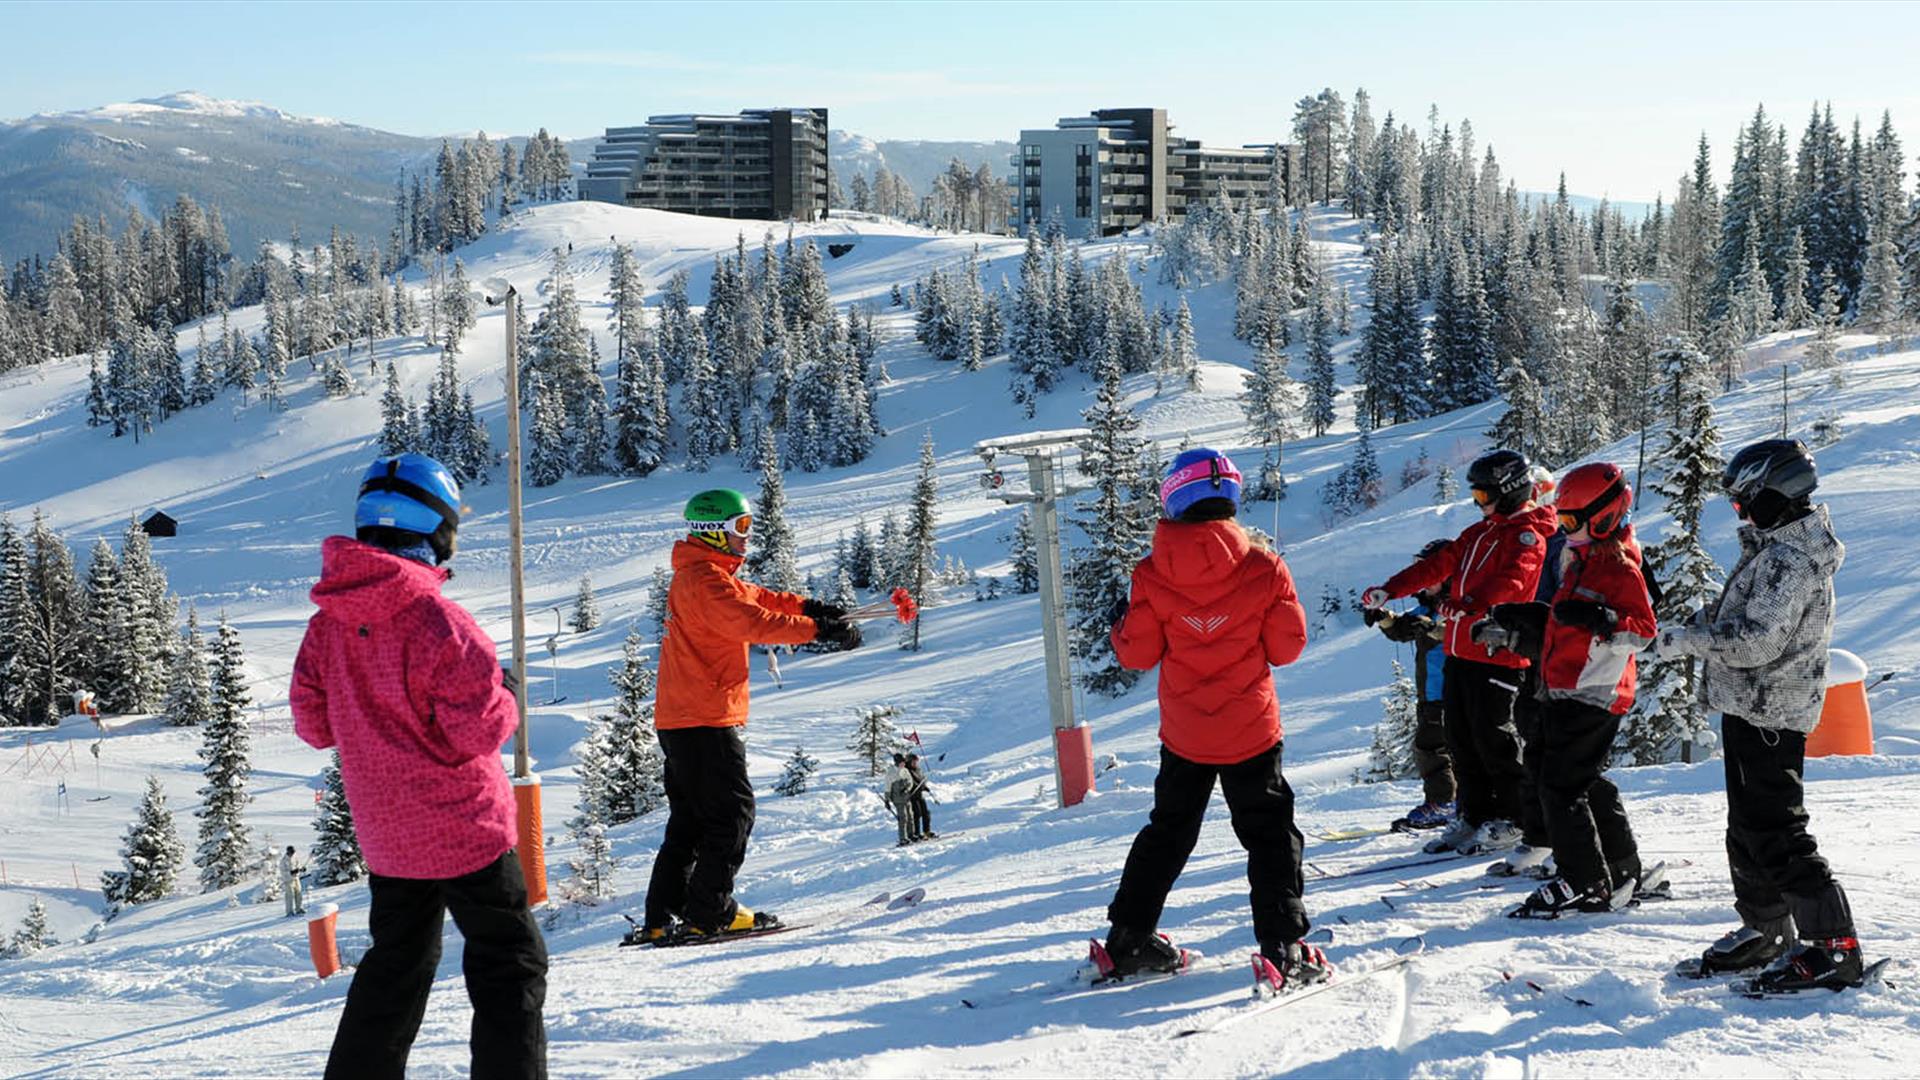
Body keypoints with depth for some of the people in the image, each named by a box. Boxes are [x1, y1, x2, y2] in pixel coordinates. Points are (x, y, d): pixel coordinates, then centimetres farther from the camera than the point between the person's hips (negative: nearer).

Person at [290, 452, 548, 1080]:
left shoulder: (327, 624, -1)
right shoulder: (438, 621, -21)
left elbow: (314, 726, 6)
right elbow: (480, 728, -19)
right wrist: (504, 702, 0)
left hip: (384, 834, 7)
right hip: (464, 829, -6)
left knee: (396, 964, 22)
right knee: (509, 963, 3)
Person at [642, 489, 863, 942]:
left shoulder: (707, 574, 18)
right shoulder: (704, 579, -16)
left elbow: (753, 597, 26)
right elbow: (753, 621, -25)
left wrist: (809, 607, 15)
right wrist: (819, 630, -23)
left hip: (679, 719, 11)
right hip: (704, 719, -11)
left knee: (690, 819, 12)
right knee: (731, 811, -5)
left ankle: (663, 917, 12)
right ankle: (710, 911, -3)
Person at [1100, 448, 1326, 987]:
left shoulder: (1152, 576, -9)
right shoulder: (1263, 568, -12)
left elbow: (1138, 653, -2)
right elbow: (1287, 646, -4)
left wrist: (1122, 621, 17)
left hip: (1183, 735, 2)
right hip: (1251, 731, -2)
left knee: (1168, 831, 19)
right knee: (1270, 833, 8)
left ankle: (1129, 940, 21)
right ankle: (1283, 947, -3)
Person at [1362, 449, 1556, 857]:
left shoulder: (1527, 535, -8)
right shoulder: (1478, 533, 21)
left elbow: (1511, 580, -26)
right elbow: (1438, 565, 19)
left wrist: (1469, 604, -43)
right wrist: (1389, 590, 8)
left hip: (1498, 654, -9)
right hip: (1460, 650, 9)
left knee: (1492, 737, -4)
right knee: (1461, 737, 10)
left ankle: (1512, 819, 7)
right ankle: (1475, 816, 18)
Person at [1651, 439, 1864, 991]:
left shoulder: (1787, 559, -20)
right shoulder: (1777, 548, 14)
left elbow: (1756, 641, -26)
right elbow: (1743, 614, 25)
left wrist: (1686, 639, -17)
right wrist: (1700, 624, 8)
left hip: (1767, 714, -11)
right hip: (1755, 712, 11)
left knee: (1775, 833, -9)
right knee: (1747, 827, 18)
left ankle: (1833, 946, -5)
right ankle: (1765, 931, 30)